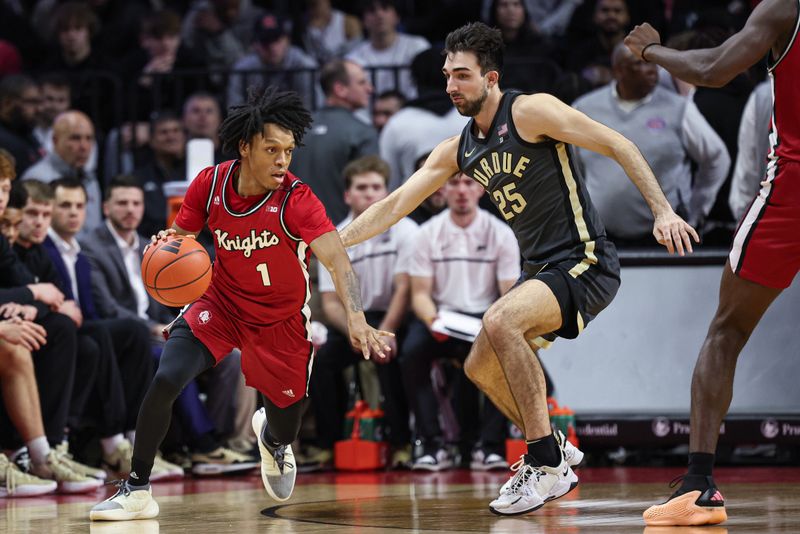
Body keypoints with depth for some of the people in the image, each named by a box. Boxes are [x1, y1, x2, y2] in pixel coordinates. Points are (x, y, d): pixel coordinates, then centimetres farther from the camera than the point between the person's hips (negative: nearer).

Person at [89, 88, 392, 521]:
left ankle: (271, 437, 54)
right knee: (165, 380, -22)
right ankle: (137, 490, -8)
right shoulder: (210, 183, -16)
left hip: (281, 320, -1)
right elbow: (180, 235, 0)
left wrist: (355, 318, -54)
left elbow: (336, 259, -38)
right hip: (221, 303, 1)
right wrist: (166, 246, -25)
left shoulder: (296, 199, -27)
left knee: (284, 432, 12)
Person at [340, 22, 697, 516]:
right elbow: (395, 205, 13)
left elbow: (619, 146, -13)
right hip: (541, 270, 9)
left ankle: (547, 465, -24)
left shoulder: (530, 112, -13)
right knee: (481, 368, 12)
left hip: (585, 264, -9)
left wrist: (663, 211, -22)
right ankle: (552, 458, 27)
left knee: (500, 322, -30)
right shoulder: (459, 150, 10)